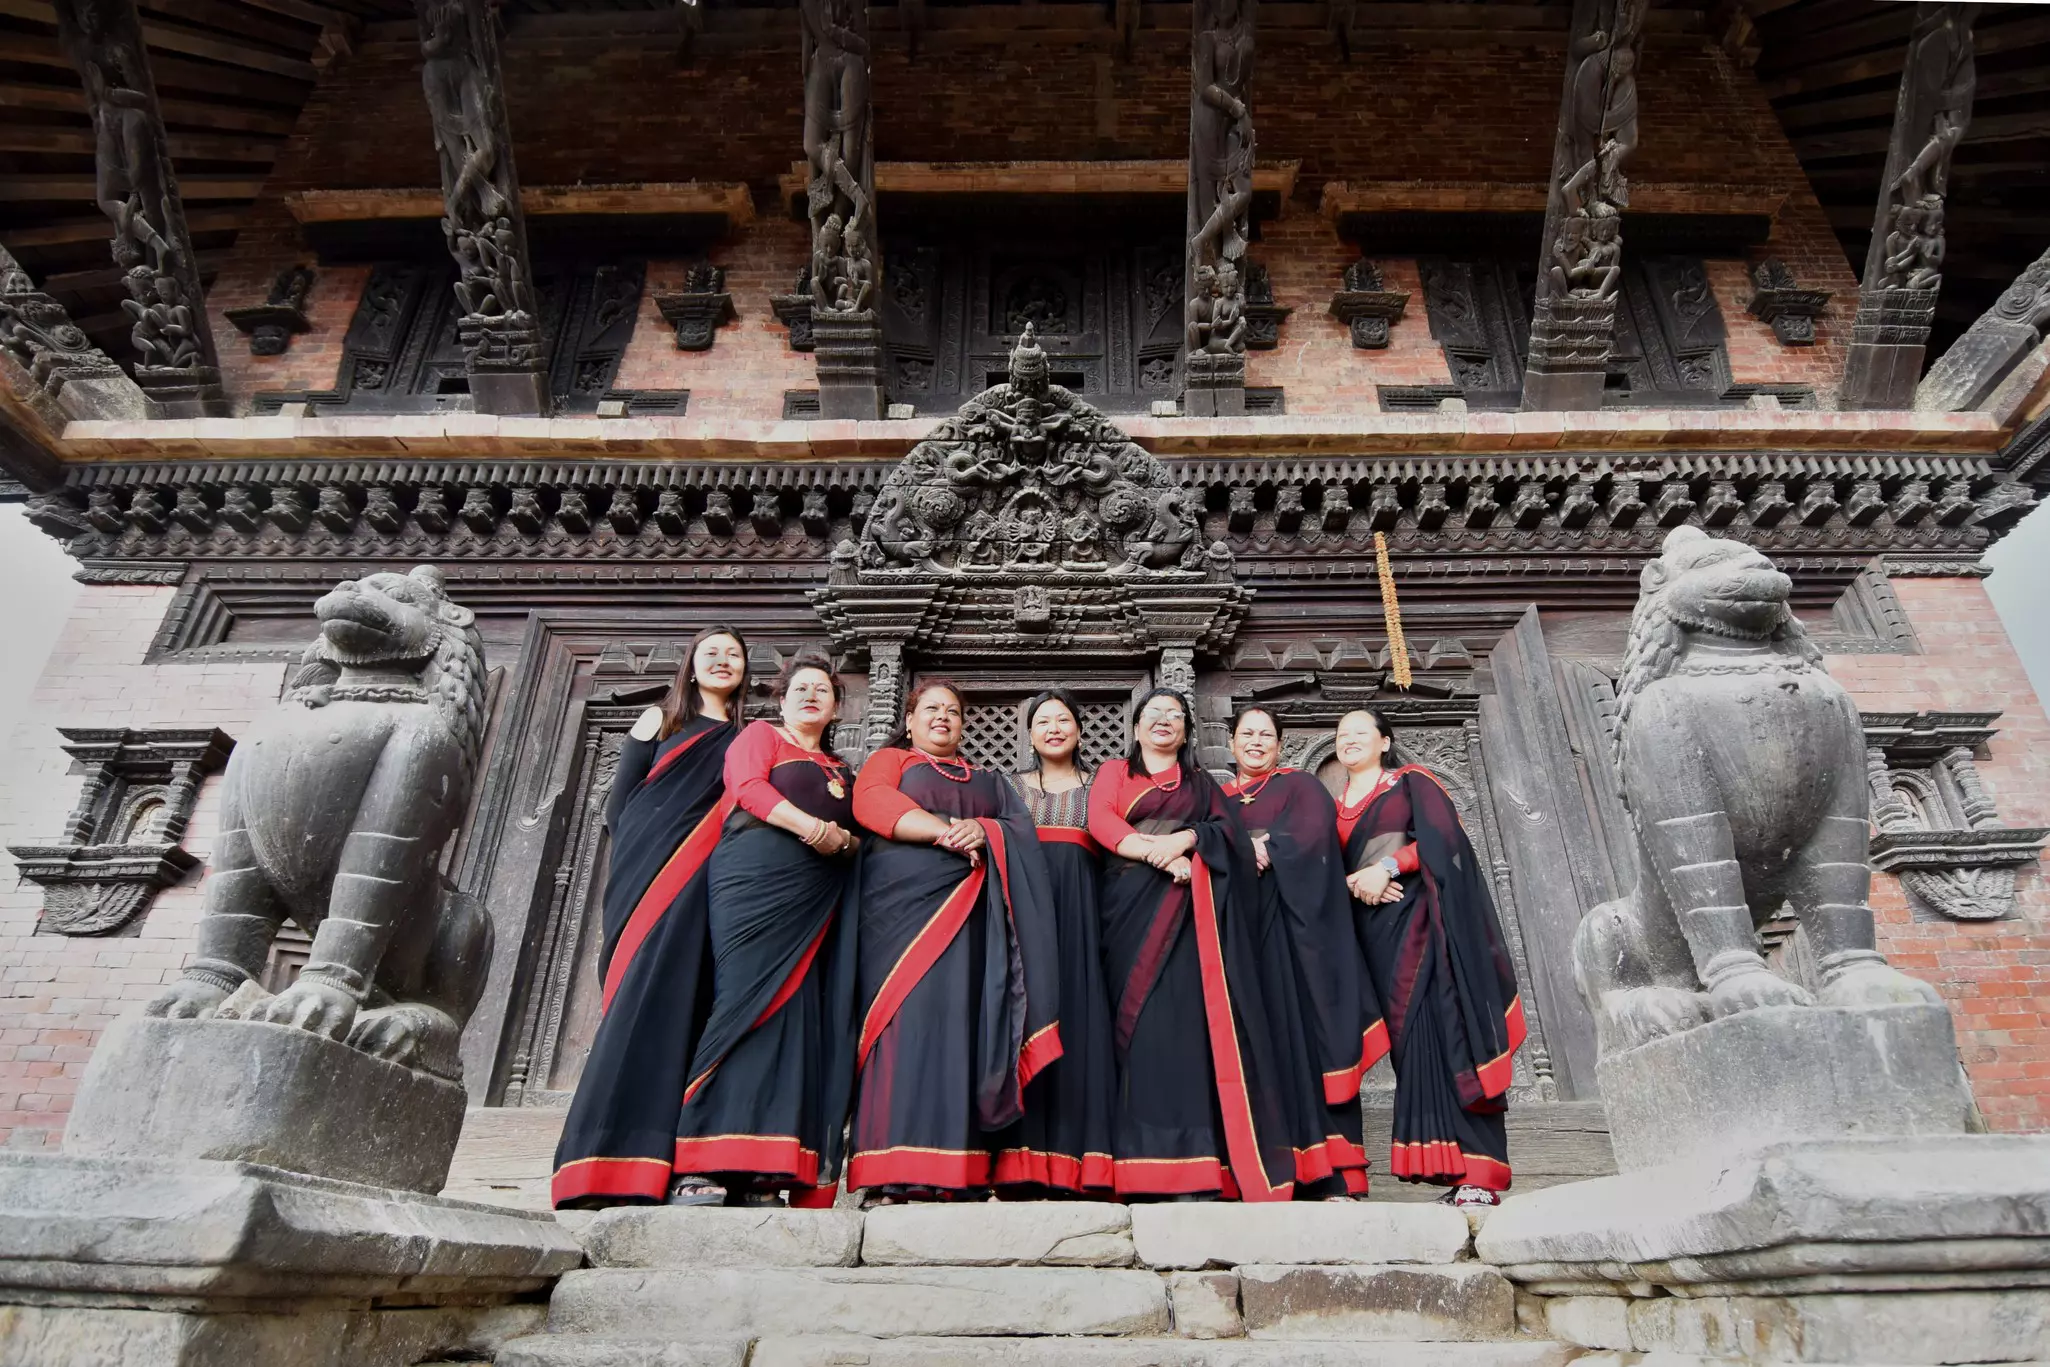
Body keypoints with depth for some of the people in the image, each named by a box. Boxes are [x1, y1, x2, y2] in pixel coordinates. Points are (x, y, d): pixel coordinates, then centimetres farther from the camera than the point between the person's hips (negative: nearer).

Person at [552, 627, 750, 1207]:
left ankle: (641, 1164, -11)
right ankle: (611, 1163, -16)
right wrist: (631, 859, -3)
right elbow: (620, 799, 11)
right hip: (648, 864, -1)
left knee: (675, 995, -9)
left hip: (706, 876, 2)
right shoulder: (661, 720, 18)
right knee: (639, 990, -14)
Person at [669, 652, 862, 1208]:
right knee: (752, 1002, -16)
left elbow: (862, 833, 20)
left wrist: (843, 840, -3)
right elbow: (748, 786, -3)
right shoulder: (760, 734, 15)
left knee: (799, 1015, -6)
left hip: (820, 896, 5)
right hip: (757, 877, -5)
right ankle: (702, 1167, -16)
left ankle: (758, 1176, -7)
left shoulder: (842, 771, 28)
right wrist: (811, 827, -13)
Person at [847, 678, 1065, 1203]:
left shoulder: (989, 781, 29)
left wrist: (983, 831, -10)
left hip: (970, 910, 3)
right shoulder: (889, 761, 20)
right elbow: (872, 804, -2)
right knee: (907, 1017, -16)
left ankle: (955, 1173, -11)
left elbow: (1022, 829, 13)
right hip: (903, 899, -3)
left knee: (960, 1020, -8)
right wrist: (947, 829, -14)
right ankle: (894, 1175, -19)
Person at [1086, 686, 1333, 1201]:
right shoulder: (1114, 773, 19)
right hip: (1132, 903, -1)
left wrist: (1187, 839, -14)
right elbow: (1099, 820, 0)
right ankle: (1141, 1168, -15)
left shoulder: (1202, 783, 24)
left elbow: (1229, 829, 7)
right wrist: (1154, 850, -16)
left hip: (1189, 906, 1)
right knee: (1142, 1018, -12)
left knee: (1186, 1017, -12)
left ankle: (1190, 1166, -15)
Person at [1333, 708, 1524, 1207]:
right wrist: (1355, 881, -8)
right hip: (1376, 928, 5)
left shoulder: (1411, 782, 7)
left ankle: (1480, 1171, -15)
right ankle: (1446, 1164, 0)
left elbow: (1442, 835, -6)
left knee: (1443, 1031, -14)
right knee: (1410, 1040, -2)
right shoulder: (1334, 807, 20)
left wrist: (1387, 867, -13)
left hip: (1422, 918, -4)